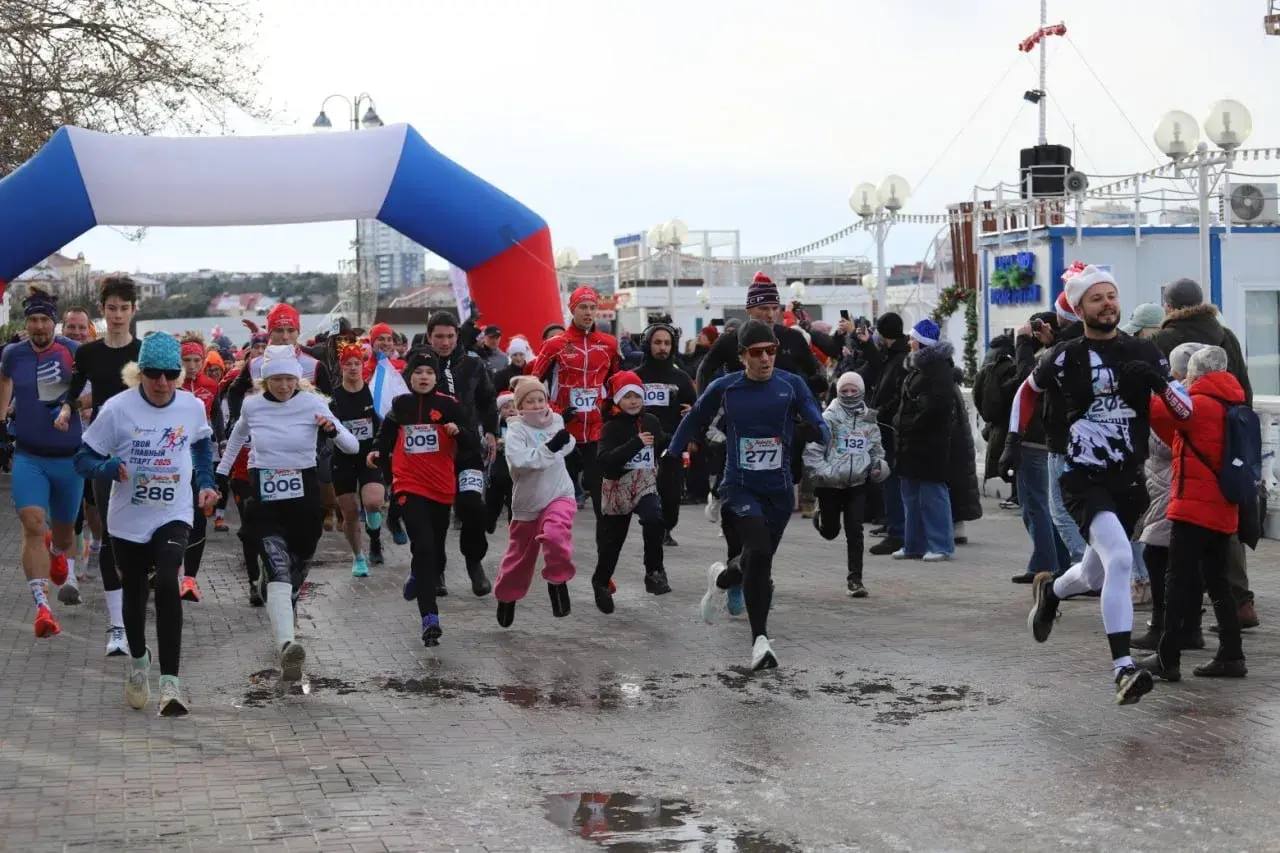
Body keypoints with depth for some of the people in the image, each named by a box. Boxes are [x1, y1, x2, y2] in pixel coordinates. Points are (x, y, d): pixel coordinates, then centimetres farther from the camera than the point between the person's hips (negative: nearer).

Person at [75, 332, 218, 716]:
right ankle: (138, 659, 46)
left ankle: (170, 682, -18)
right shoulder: (117, 409, -13)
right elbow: (84, 458, -8)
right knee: (135, 594, 15)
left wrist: (204, 482, 7)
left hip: (174, 516, 0)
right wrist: (109, 468, -28)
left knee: (167, 585, -22)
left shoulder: (193, 407, -5)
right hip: (129, 520, 0)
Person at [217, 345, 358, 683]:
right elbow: (237, 437, 23)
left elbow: (353, 447, -8)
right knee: (279, 572, -21)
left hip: (304, 499, 1)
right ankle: (287, 646, -37)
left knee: (296, 573, 14)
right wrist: (220, 474, 27)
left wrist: (333, 430, -28)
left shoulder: (312, 404, -5)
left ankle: (284, 637, 38)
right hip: (264, 503, -1)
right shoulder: (251, 405, 0)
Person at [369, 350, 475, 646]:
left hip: (442, 487, 1)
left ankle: (418, 579, 50)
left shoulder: (448, 405, -1)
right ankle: (429, 617, -20)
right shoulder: (400, 405, 5)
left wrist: (458, 431, -21)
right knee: (423, 546, -18)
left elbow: (473, 444, -1)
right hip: (409, 486, -1)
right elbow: (387, 434, 22)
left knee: (435, 550, 14)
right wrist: (379, 454, 3)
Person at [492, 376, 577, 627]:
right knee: (519, 555, 13)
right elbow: (520, 460, -32)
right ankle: (506, 596, 39)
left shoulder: (556, 422, -1)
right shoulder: (516, 430, -14)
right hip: (527, 503, -1)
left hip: (559, 496, 1)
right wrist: (550, 447, -38)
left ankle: (558, 581, -11)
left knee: (555, 534, -32)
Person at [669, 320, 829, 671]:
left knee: (757, 562, 10)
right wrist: (671, 454, 19)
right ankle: (760, 639, -9)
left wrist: (824, 440, -33)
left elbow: (816, 421, -11)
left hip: (779, 489, 2)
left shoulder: (791, 385, -1)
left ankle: (721, 579, 45)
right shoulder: (724, 388, -1)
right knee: (759, 553, -23)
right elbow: (695, 419, 14)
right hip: (739, 487, -2)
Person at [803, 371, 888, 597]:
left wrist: (878, 464, 2)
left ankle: (855, 579, 1)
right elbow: (812, 450, -8)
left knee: (855, 531, -6)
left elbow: (876, 448, 21)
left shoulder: (869, 420, 7)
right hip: (830, 484, -2)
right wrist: (822, 471, -18)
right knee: (830, 532, 11)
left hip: (858, 483, 2)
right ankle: (820, 518, 48)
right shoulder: (829, 417, -6)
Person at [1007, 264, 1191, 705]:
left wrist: (1157, 380, -18)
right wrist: (1013, 441, 7)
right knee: (1119, 559, -26)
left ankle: (1049, 591, 53)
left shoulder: (1144, 352, 3)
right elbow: (1028, 390, 15)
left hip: (1130, 481, 4)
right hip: (1084, 480, -4)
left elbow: (1186, 411, 0)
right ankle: (1123, 670, -24)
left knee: (1095, 575, 18)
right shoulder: (1065, 356, -3)